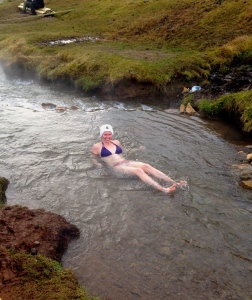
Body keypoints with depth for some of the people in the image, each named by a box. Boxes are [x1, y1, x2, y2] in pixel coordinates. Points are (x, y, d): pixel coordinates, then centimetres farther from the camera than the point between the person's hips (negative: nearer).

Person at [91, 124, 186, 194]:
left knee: (146, 166, -23)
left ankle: (175, 183, -34)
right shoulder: (97, 146, 6)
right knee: (138, 171, -32)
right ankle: (164, 190, -49)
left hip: (127, 162, 6)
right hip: (116, 167, -5)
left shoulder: (116, 142, 21)